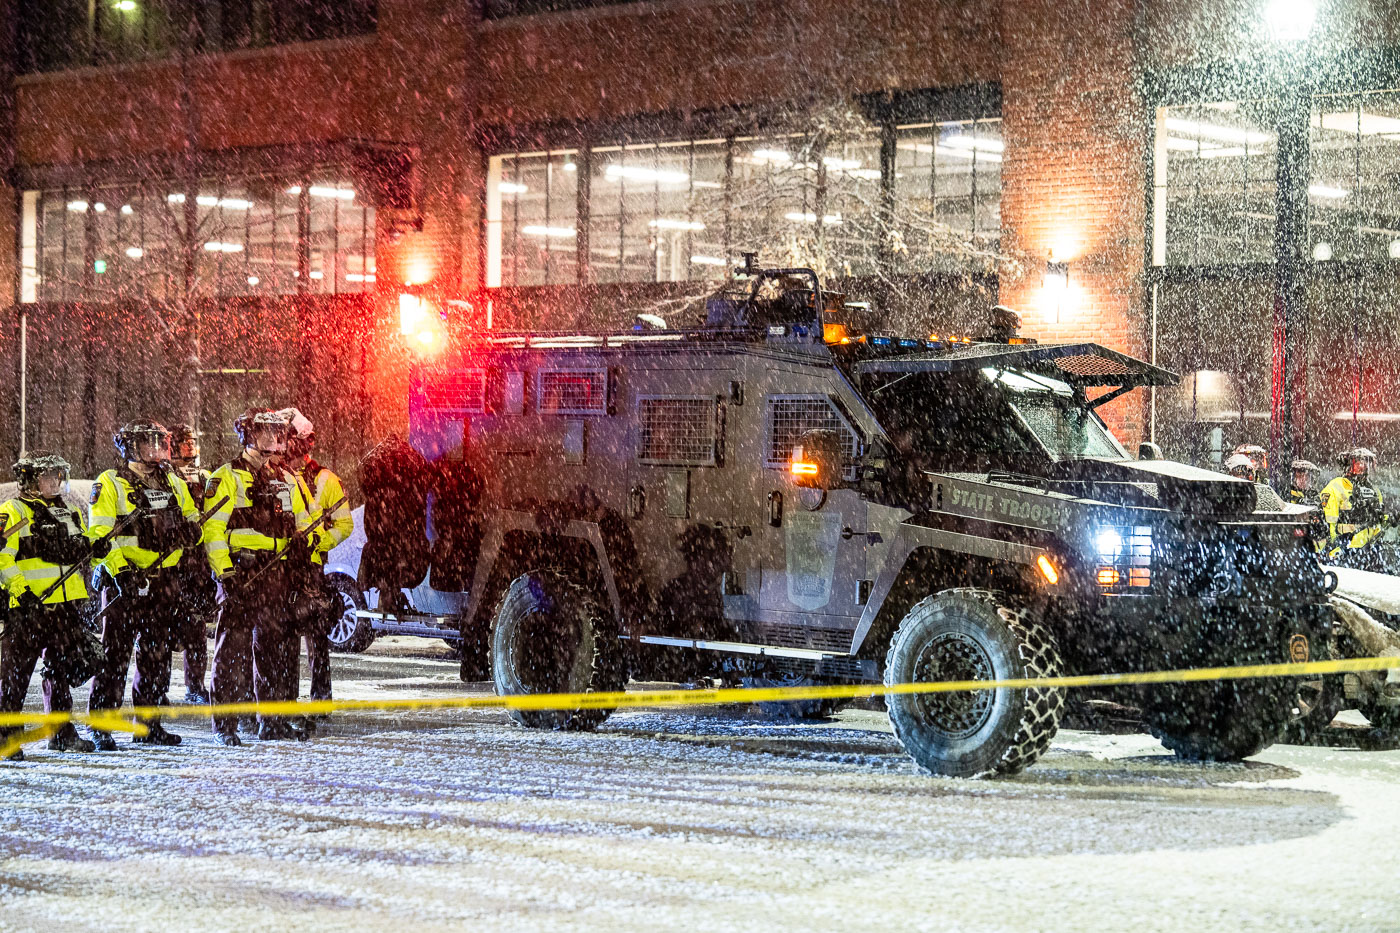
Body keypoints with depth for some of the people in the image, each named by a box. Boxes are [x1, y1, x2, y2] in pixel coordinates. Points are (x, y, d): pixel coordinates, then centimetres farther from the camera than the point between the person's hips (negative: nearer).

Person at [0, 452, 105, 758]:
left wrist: (96, 548, 6)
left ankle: (62, 732, 21)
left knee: (63, 667, 12)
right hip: (28, 606, -7)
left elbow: (81, 548, 29)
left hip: (64, 605, 7)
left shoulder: (68, 513, 19)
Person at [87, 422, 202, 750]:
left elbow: (193, 521, 21)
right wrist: (119, 570, -21)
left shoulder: (172, 483, 15)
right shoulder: (110, 485, -3)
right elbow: (101, 535, -10)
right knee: (116, 655, -7)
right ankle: (99, 727, -3)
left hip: (165, 580, 6)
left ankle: (149, 725, 19)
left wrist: (189, 530, -3)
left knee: (156, 655, 10)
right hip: (127, 580, -6)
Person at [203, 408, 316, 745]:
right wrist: (225, 572, -15)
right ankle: (225, 723, -3)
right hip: (240, 573, -6)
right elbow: (212, 529, -8)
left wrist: (302, 538, 5)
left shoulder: (286, 480, 18)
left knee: (276, 644, 8)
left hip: (276, 573, 6)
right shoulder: (227, 477, -2)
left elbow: (302, 521, 26)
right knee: (234, 645, -7)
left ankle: (274, 720, 15)